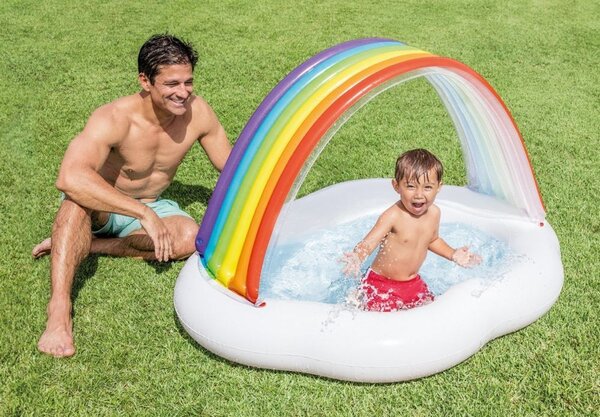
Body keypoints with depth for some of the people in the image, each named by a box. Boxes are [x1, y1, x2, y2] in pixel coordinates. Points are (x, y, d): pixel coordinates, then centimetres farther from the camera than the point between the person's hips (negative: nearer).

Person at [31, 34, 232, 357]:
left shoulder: (197, 112, -18)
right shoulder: (114, 119, -32)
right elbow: (69, 177, -48)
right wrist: (145, 214, -51)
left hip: (150, 208, 4)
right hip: (99, 207, -4)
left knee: (189, 237, -27)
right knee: (80, 195, -38)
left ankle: (87, 245, -15)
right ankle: (59, 310, -40)